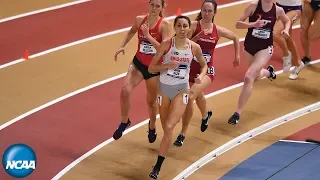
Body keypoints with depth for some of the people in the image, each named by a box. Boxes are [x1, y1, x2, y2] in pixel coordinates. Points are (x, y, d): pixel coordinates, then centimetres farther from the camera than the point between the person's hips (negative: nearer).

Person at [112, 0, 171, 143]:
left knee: (151, 100, 16)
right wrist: (122, 46, 5)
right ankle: (124, 122, 1)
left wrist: (148, 35, -30)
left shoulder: (164, 25, -17)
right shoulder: (139, 20, -6)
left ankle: (152, 127, 45)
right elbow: (131, 32, 18)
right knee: (125, 91, -22)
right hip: (138, 63, 2)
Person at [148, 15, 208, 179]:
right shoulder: (166, 44, -11)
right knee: (166, 128, 12)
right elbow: (151, 68, -9)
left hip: (181, 90, -1)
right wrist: (168, 65, -25)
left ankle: (158, 167, -8)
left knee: (169, 127, -14)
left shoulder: (194, 47, -7)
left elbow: (204, 65, 12)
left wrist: (201, 75, -9)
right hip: (164, 88, 1)